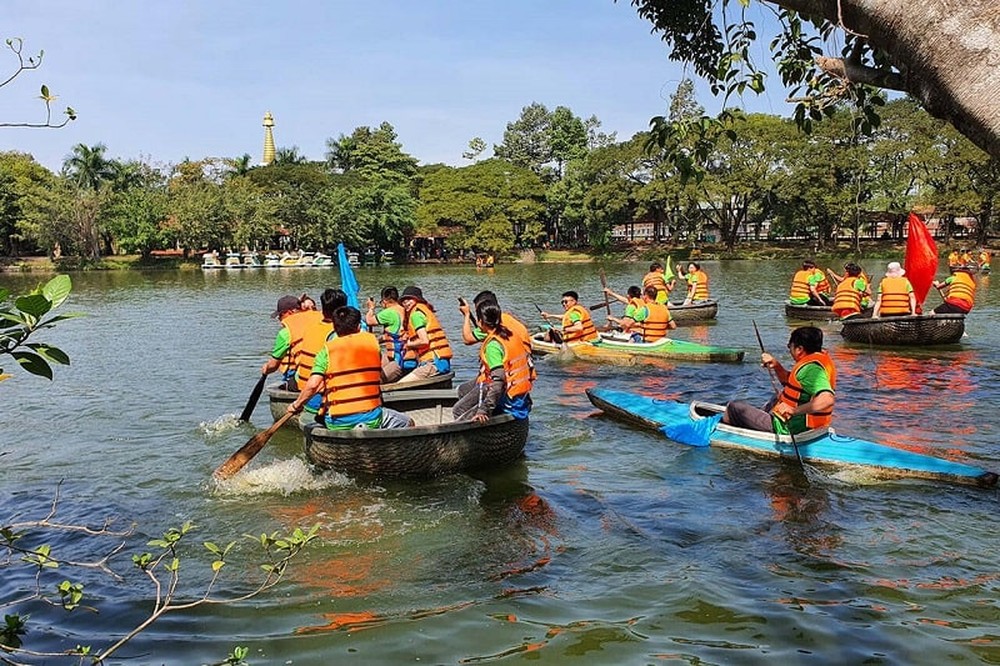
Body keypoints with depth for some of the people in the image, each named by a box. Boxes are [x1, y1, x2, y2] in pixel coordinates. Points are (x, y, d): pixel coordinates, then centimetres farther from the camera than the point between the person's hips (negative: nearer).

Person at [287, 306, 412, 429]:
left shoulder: (327, 350, -1)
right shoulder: (372, 341, 4)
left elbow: (313, 385, -11)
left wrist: (297, 404, 4)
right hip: (371, 417, 1)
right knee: (407, 422, 20)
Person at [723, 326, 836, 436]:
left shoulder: (812, 368, -25)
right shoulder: (820, 357, 8)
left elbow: (828, 399, -41)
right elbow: (788, 380, 22)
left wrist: (794, 410, -38)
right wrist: (776, 365, 5)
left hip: (788, 429, -11)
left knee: (735, 406, -3)